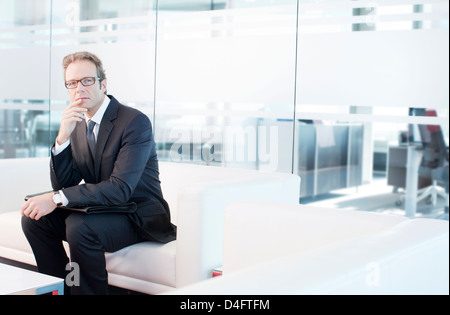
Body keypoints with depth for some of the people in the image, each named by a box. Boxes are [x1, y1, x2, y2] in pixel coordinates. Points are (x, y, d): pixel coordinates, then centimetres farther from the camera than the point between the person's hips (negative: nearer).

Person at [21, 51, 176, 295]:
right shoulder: (76, 124, 5)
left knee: (79, 225, -31)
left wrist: (56, 199, -30)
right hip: (100, 210, 7)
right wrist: (63, 137, -16)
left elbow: (120, 189, -26)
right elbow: (62, 185, 0)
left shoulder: (136, 122, -18)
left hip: (140, 217, -7)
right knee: (33, 217, -7)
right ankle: (62, 288, 5)